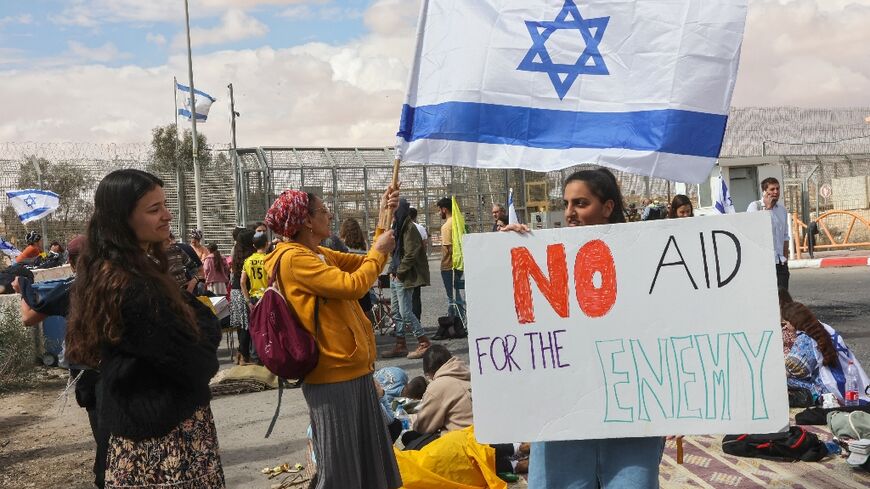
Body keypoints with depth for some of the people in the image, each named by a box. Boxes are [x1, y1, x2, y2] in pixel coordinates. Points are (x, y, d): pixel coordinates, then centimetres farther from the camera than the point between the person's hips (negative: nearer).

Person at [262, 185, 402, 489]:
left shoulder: (318, 254, 12)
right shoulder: (293, 258, -17)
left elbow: (365, 265, 19)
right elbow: (353, 285, -25)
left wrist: (384, 219, 12)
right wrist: (379, 250, -9)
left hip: (353, 370, 9)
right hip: (333, 377, -9)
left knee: (370, 459, 20)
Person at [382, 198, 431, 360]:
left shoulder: (409, 228, -14)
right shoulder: (397, 227, 14)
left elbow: (411, 254, -20)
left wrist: (399, 272, -15)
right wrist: (392, 270, 9)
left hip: (404, 279, -10)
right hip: (395, 277, 10)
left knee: (406, 313, -7)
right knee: (396, 312, 12)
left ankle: (424, 343, 2)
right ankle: (400, 345, 20)